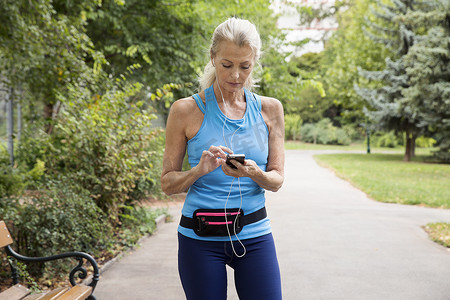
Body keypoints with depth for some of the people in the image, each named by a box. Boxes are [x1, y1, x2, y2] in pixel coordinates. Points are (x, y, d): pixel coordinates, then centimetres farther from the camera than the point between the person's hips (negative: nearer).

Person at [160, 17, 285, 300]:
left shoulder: (269, 109, 4)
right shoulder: (187, 110, -3)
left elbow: (277, 179, 6)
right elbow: (168, 183, 1)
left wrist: (254, 173, -16)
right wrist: (199, 170, -19)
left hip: (254, 234, 2)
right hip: (200, 237, -1)